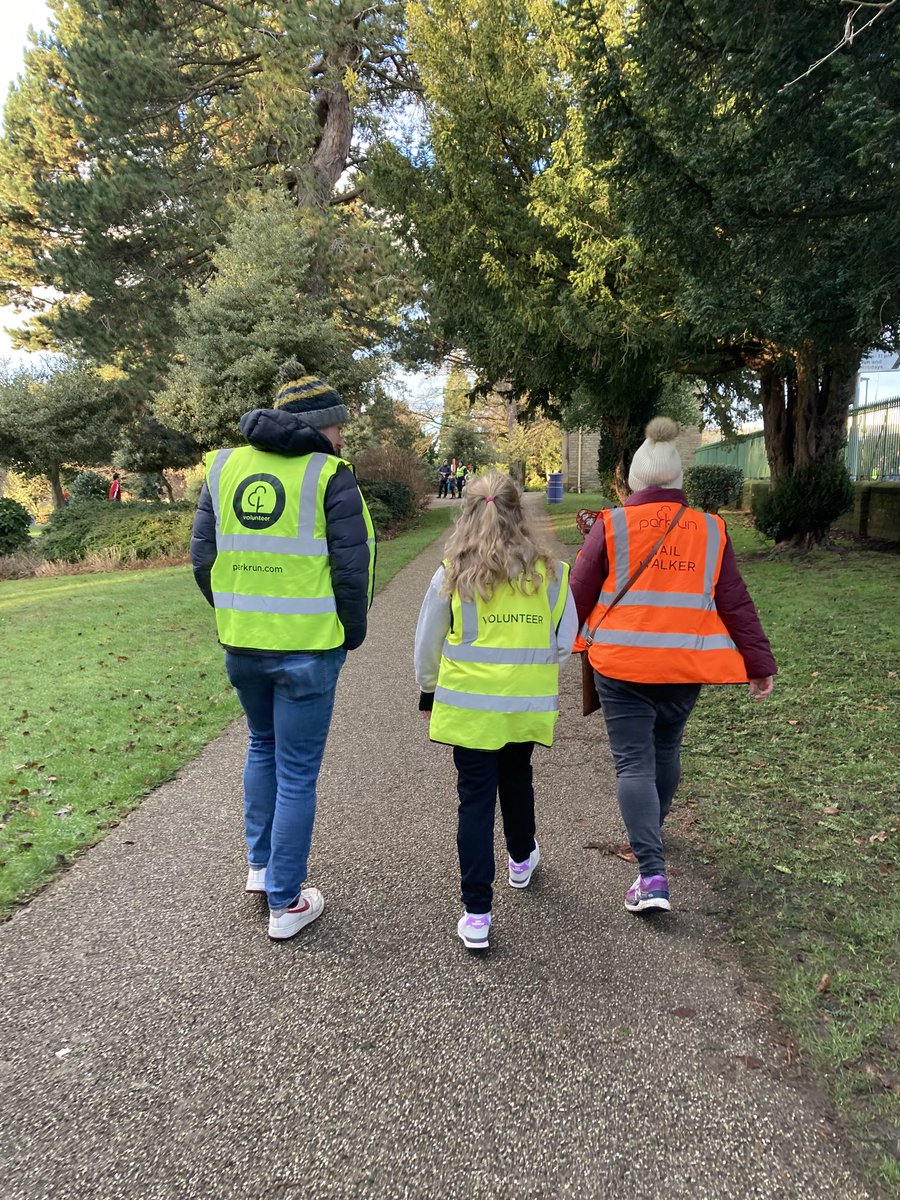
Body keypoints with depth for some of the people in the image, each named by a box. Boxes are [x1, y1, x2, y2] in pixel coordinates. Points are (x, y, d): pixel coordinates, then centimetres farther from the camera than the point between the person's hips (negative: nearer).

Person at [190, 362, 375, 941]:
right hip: (307, 648, -5)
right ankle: (285, 902, 19)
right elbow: (351, 569, -12)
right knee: (298, 773, 7)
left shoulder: (224, 467, 6)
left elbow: (203, 556, 7)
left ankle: (260, 864, 38)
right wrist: (352, 634, 2)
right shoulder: (331, 477, -9)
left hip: (241, 645, 5)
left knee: (263, 746, 27)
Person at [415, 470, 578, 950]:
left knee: (475, 798, 5)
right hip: (528, 706, 2)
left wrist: (428, 692, 17)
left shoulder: (450, 574, -8)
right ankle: (521, 860, 49)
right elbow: (565, 641, 4)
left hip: (469, 706, -2)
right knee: (517, 780, 25)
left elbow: (427, 646, 1)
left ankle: (477, 915, 8)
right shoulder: (550, 572, -4)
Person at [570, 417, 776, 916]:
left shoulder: (611, 525, -6)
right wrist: (760, 664, 9)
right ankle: (653, 827, 45)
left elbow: (579, 594, -2)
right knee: (666, 748, 24)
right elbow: (735, 603, 2)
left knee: (633, 762, 0)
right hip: (686, 667, 4)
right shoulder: (709, 529, 1)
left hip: (622, 666, -3)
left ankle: (652, 874, -8)